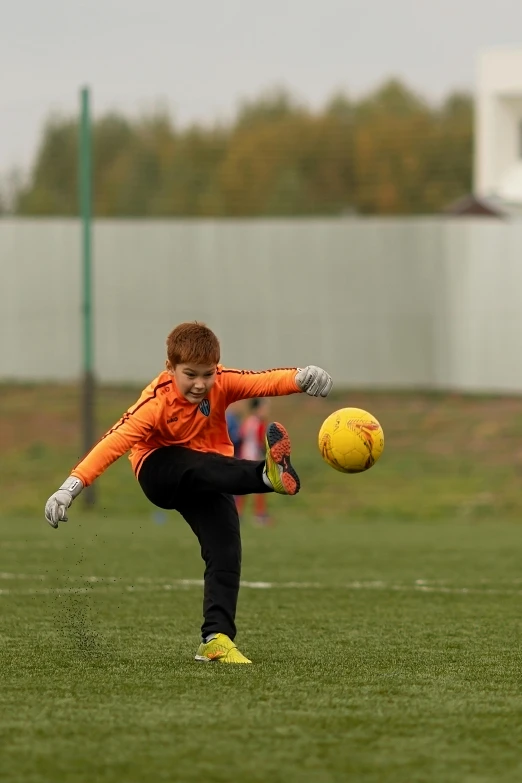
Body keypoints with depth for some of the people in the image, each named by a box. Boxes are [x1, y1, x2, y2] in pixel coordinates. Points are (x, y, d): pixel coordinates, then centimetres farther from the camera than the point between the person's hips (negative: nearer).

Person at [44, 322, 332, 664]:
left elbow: (264, 382, -27)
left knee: (226, 550, -17)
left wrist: (301, 378, -49)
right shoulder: (156, 403, -24)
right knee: (199, 467, -38)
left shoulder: (221, 383, -13)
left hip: (210, 480, 4)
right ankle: (267, 474, -66)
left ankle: (217, 639, -21)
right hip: (160, 470, -4)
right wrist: (72, 486, -41)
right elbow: (115, 441, -32)